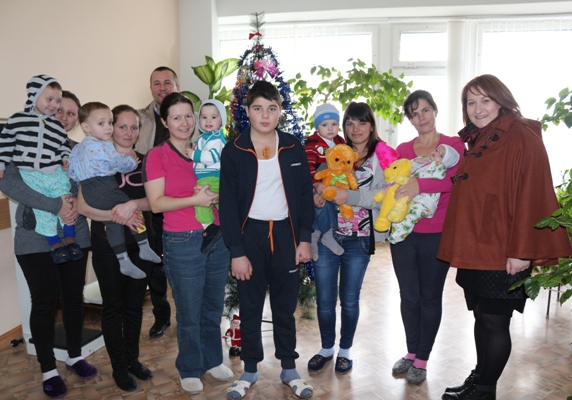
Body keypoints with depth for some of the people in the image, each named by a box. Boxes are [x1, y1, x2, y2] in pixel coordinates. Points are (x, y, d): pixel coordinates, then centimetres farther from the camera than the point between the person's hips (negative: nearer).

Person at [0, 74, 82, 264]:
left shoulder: (57, 125, 10)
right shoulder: (18, 120, 1)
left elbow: (64, 145, 19)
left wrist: (65, 158, 1)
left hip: (56, 173, 3)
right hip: (31, 176, -2)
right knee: (43, 209, -3)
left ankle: (70, 239, 12)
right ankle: (55, 243, 8)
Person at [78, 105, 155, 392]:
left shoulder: (145, 161, 7)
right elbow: (82, 205, -11)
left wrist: (133, 205, -24)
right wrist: (115, 215, -26)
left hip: (140, 242, 3)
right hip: (108, 245, -3)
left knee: (135, 304, 13)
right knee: (113, 306, 7)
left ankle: (132, 358, 29)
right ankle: (119, 366, 21)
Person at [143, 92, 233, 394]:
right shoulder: (156, 156, -5)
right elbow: (157, 203, -11)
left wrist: (218, 195, -3)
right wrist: (195, 199, -20)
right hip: (183, 243, -5)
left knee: (213, 307, 16)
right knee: (189, 312, 7)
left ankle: (212, 360, 35)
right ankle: (190, 369, 26)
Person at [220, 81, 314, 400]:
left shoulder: (294, 148, 2)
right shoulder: (233, 151, -5)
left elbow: (306, 195, 5)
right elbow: (228, 204, -6)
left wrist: (305, 238, -1)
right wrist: (236, 251, -10)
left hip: (285, 233, 2)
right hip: (250, 233, -1)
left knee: (286, 305, 12)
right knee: (250, 305, 10)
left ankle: (289, 369, 28)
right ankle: (250, 370, 27)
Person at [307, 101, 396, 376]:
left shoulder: (382, 157, -3)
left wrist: (350, 196, -24)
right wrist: (317, 195, -8)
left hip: (358, 239, -3)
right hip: (327, 234, 3)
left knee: (349, 299, 11)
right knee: (324, 299, 8)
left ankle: (345, 350, 31)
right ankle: (327, 348, 30)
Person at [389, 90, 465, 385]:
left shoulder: (453, 145, -2)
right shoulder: (402, 150, 10)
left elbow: (458, 179, -18)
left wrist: (420, 185, -31)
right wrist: (396, 190, -13)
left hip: (437, 235, -3)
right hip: (403, 232, 4)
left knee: (430, 296, 8)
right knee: (408, 295, 12)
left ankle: (421, 360, 22)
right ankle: (411, 352, 30)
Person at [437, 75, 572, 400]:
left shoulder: (523, 138, -10)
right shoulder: (476, 142, 14)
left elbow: (531, 198, -17)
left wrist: (521, 251, -21)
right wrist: (462, 246, 15)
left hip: (503, 254, -8)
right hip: (474, 250, 8)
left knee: (495, 321, 3)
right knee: (482, 317, 17)